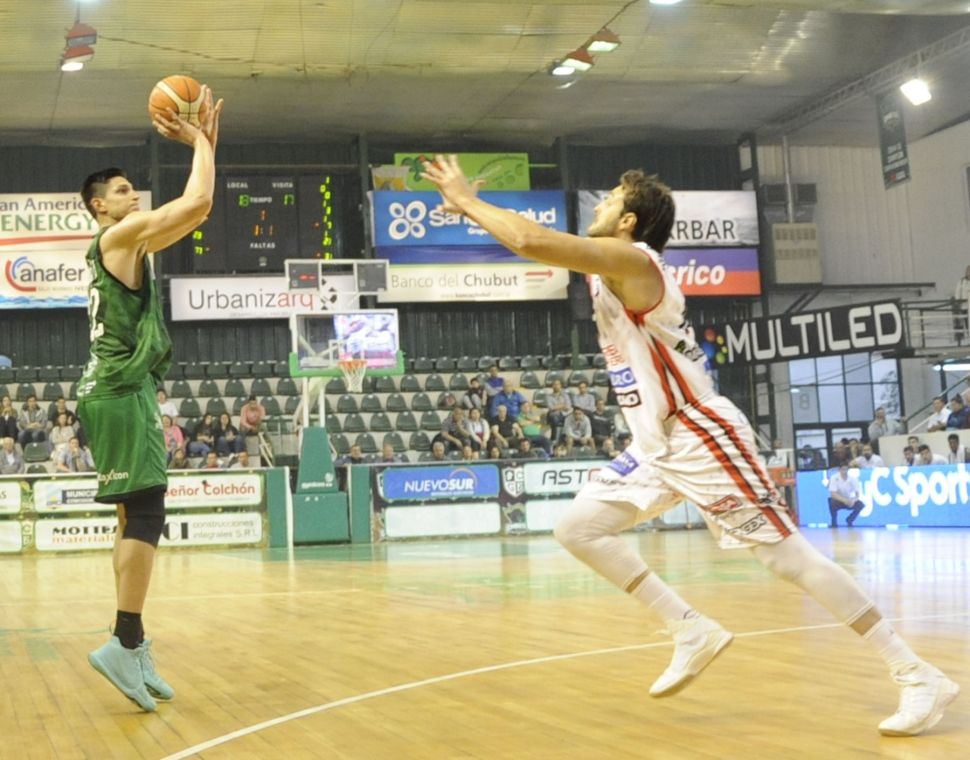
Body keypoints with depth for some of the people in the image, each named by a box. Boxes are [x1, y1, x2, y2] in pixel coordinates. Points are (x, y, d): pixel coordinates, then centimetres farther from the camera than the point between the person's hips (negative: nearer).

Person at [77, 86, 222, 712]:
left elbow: (197, 212, 24)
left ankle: (132, 644, 12)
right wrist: (200, 142, -4)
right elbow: (198, 201, -18)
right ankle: (125, 644, -18)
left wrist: (206, 141, 18)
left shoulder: (128, 244, 21)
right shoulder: (121, 235, -7)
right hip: (122, 393, -10)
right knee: (146, 514, -15)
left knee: (138, 517, 10)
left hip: (121, 391, 10)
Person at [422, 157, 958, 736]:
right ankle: (694, 634, 9)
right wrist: (470, 206, 14)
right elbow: (539, 242, 25)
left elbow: (532, 242, -27)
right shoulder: (612, 267, 13)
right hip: (658, 447, 10)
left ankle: (921, 678, -3)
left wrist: (469, 200, -13)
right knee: (579, 528, 6)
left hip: (703, 439, -10)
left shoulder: (629, 259, -16)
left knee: (790, 556, -10)